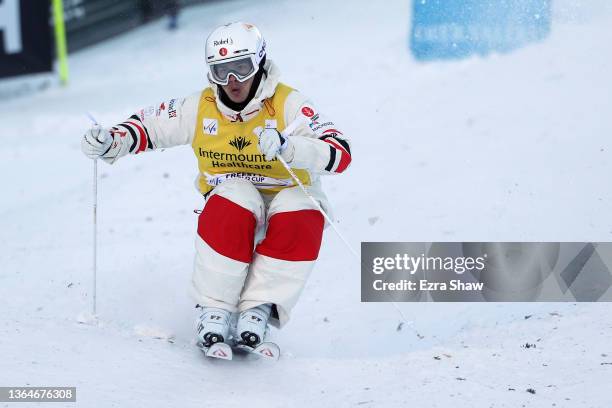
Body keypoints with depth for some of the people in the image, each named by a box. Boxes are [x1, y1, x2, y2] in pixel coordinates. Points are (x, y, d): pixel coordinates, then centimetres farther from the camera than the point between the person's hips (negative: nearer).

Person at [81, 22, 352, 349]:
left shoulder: (287, 104, -14)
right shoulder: (201, 108, -4)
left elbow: (341, 155, -25)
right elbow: (149, 126, 10)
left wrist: (287, 148, -43)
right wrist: (109, 144, -11)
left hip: (287, 198, -1)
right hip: (230, 205, 1)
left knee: (303, 218, -36)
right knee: (236, 197, -35)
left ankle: (258, 309, -27)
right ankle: (214, 310, -27)